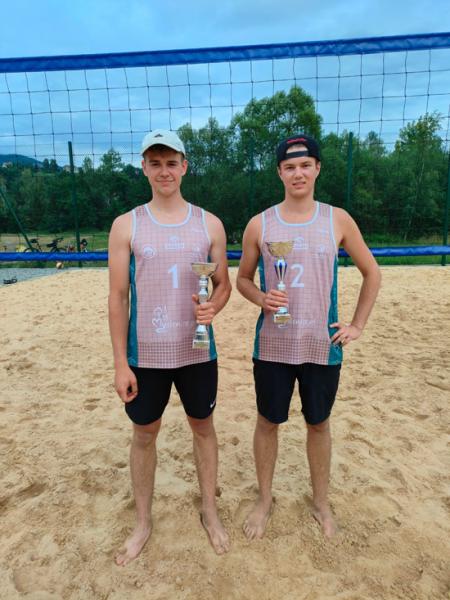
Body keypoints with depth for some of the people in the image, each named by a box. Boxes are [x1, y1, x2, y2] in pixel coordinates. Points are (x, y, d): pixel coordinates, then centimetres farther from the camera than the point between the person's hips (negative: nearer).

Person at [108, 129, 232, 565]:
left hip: (197, 351, 1)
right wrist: (120, 363, -7)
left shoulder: (209, 224, 0)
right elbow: (117, 297, -4)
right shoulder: (126, 225, -3)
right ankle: (143, 522, 37)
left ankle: (209, 512, 39)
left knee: (203, 427, 16)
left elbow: (224, 284, 6)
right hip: (144, 354, 0)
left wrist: (213, 307, -18)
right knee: (144, 434, 14)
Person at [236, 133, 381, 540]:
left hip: (323, 346, 0)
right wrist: (262, 299, -14)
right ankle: (265, 500, 36)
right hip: (272, 346, 0)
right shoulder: (260, 224, -2)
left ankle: (321, 501, 39)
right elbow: (243, 279, 7)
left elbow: (371, 272, 9)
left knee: (319, 424, 16)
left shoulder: (338, 220, -2)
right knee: (268, 423, 13)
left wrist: (357, 325, 3)